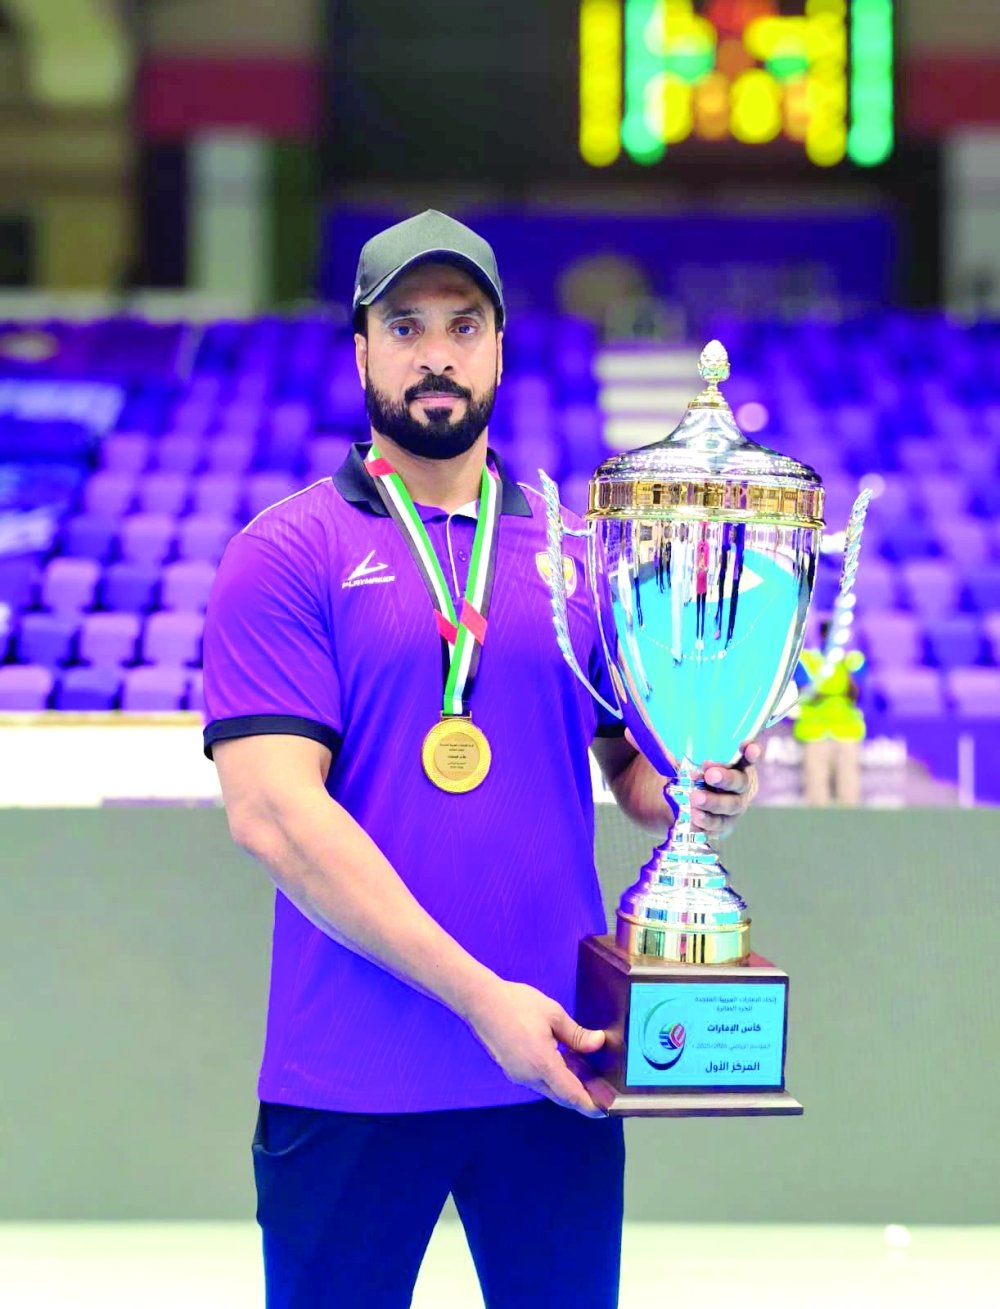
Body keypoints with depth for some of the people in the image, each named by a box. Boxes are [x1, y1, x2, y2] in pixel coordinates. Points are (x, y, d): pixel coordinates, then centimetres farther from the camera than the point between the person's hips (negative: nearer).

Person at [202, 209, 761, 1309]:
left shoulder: (577, 555, 9)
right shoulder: (285, 556, -3)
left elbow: (631, 755, 16)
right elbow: (271, 812, -13)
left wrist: (693, 794, -10)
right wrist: (479, 996, -18)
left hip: (555, 1068, 4)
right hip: (350, 1084, -3)